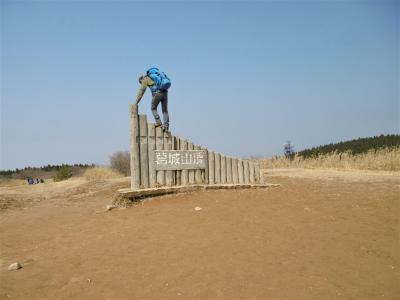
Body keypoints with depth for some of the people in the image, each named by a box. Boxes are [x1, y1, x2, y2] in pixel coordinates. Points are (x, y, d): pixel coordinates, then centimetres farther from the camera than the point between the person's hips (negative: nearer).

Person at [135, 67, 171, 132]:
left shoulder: (145, 79, 11)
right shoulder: (155, 75, 32)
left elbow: (141, 91, 7)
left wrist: (136, 103, 10)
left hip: (157, 93, -6)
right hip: (165, 92, 6)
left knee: (153, 108, 12)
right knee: (165, 110, 9)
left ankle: (158, 122, 0)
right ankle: (166, 126, 1)